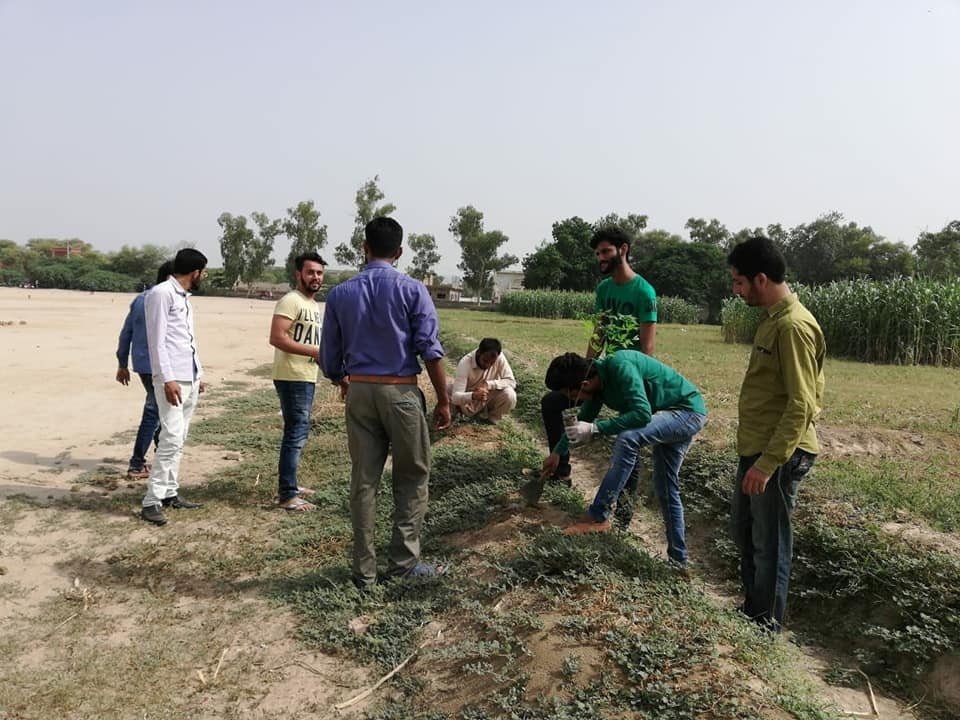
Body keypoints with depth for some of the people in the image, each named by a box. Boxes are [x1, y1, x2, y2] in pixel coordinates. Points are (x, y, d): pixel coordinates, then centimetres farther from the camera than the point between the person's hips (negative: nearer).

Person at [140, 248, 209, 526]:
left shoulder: (184, 296, 17)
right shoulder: (161, 293, -9)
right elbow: (157, 340, -15)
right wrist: (168, 379, -21)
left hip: (190, 378, 9)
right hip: (172, 379, -9)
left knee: (178, 440, 10)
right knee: (171, 438, -13)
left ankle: (170, 493, 17)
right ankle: (151, 501, -9)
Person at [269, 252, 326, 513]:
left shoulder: (314, 304, 18)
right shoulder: (291, 301, -13)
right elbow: (277, 338, -23)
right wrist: (315, 351, -22)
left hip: (306, 378, 10)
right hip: (293, 378, -10)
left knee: (298, 432, 16)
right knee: (296, 434, -8)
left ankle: (289, 485, 27)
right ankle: (287, 495, -2)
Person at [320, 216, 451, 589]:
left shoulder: (340, 294, 4)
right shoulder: (412, 290, -6)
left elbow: (329, 356, 9)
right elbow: (431, 350, -11)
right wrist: (443, 401, -3)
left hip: (359, 392, 3)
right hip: (401, 392, -3)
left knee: (364, 480, 10)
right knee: (412, 477, 11)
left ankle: (364, 569, 16)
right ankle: (403, 560, 12)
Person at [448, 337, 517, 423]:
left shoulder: (499, 357, -22)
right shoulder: (465, 363, -29)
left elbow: (511, 381, -20)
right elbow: (455, 397, -34)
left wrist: (488, 384, -34)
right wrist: (473, 396, -55)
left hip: (488, 399, 1)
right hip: (468, 399, -1)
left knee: (509, 395, -29)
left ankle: (491, 417, -1)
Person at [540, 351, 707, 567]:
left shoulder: (620, 367, -29)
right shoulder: (599, 381, -2)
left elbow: (643, 414, -36)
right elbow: (583, 420, 15)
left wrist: (595, 429, -34)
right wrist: (557, 452, 21)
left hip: (688, 410, -10)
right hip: (671, 416, 10)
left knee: (627, 439, -30)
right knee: (665, 487, 13)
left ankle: (598, 517, -24)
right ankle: (677, 558, 26)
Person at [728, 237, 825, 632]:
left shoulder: (793, 326, -21)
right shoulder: (773, 318, 10)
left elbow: (801, 406, -24)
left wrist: (767, 463, -24)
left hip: (778, 455, -10)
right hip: (756, 447, 10)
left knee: (769, 543, 5)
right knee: (743, 529, 21)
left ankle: (766, 625, 23)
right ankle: (752, 606, 38)